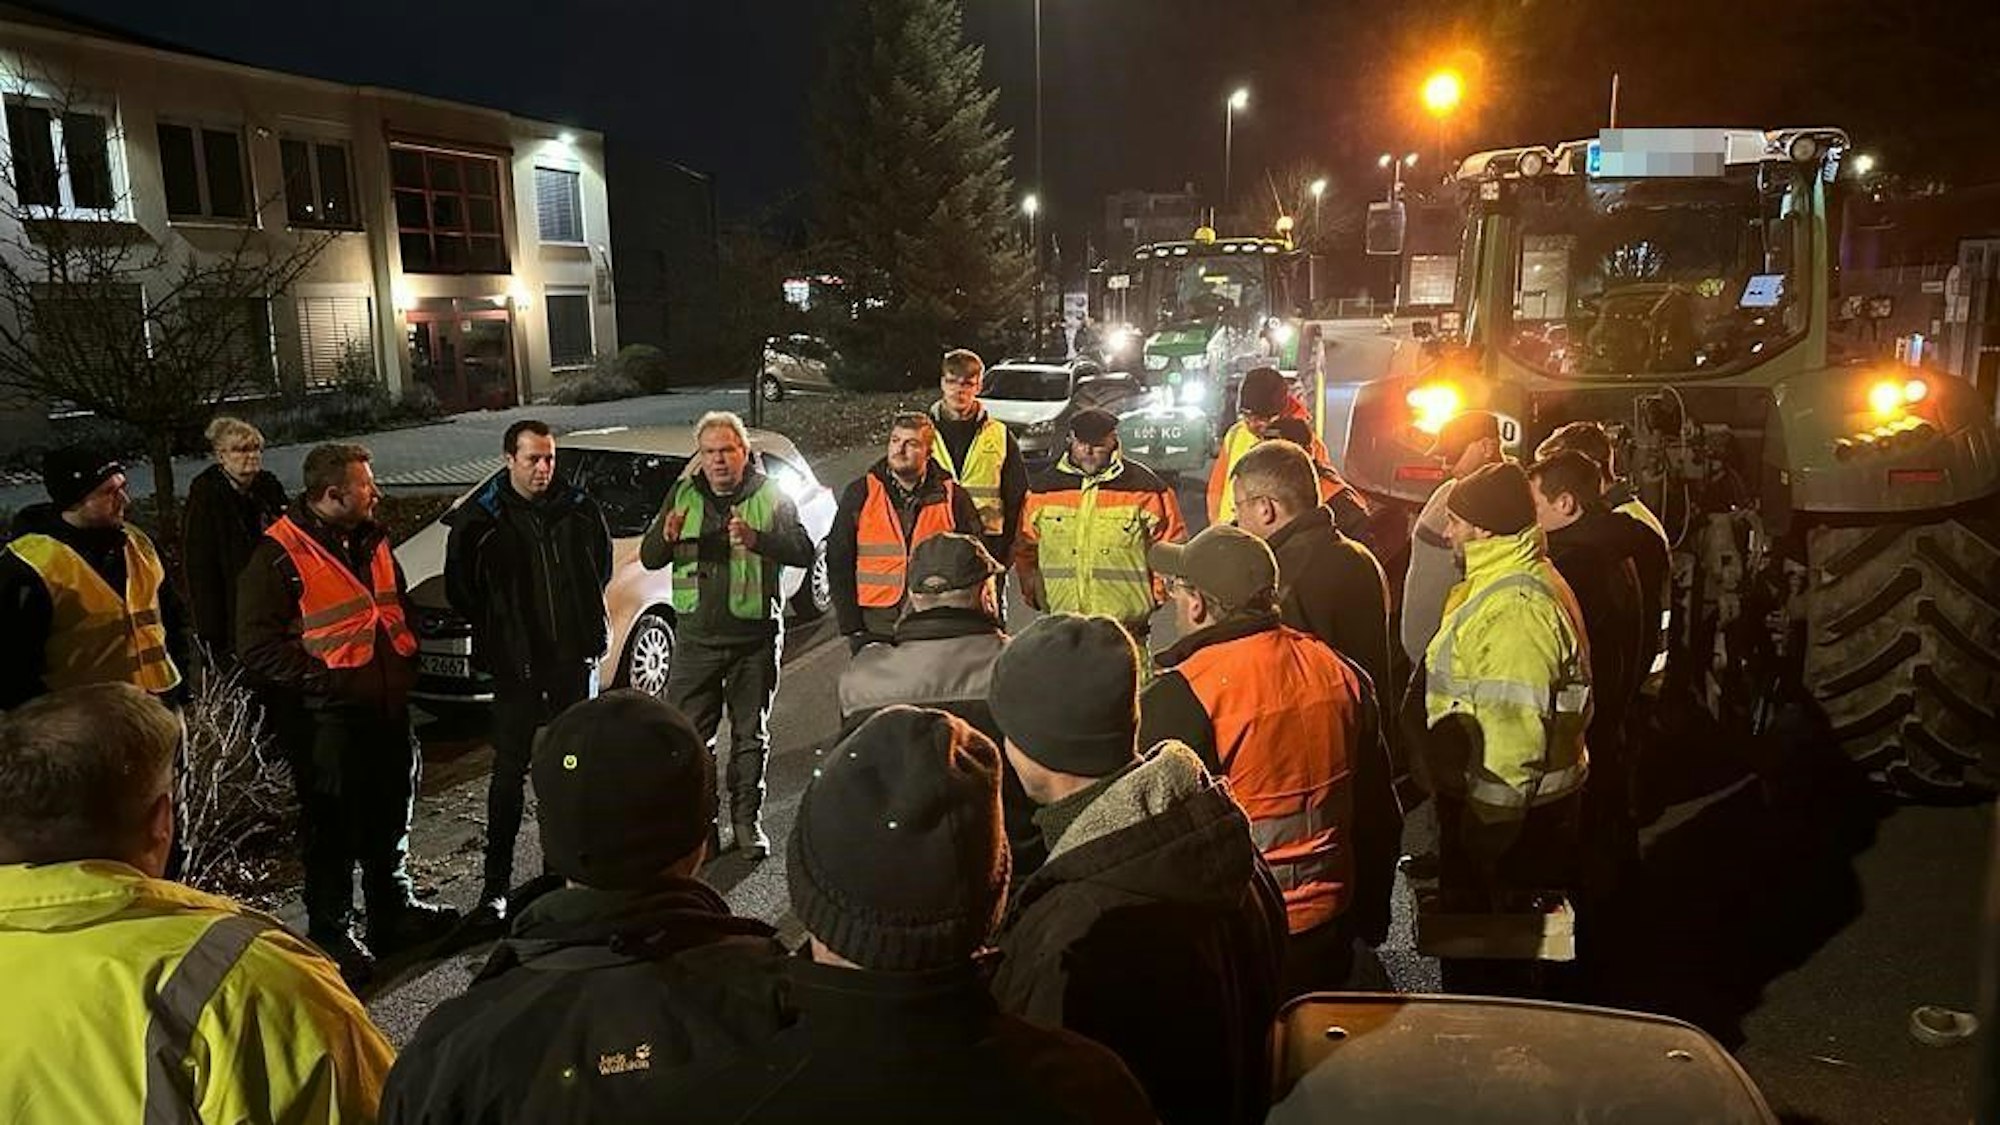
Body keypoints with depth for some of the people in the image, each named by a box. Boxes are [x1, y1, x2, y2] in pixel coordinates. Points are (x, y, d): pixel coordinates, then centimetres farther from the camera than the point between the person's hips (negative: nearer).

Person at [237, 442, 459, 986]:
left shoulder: (371, 540, 10)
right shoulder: (280, 555, -14)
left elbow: (399, 605, 24)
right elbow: (258, 648, -16)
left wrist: (406, 660, 9)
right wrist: (325, 680, -20)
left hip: (389, 709, 8)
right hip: (329, 720, -7)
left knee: (392, 818, 19)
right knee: (333, 832, 4)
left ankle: (394, 913, 37)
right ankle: (330, 936, 20)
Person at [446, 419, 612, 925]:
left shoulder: (578, 508, 0)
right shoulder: (480, 518, -8)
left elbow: (601, 563, 16)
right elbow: (460, 588, 3)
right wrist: (497, 629, 3)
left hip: (574, 656, 3)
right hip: (516, 665, -3)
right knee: (509, 770, 0)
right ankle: (496, 882, 9)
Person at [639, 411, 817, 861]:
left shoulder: (769, 495, 0)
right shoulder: (683, 494, 8)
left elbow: (806, 552, -10)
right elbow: (648, 557, 7)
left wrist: (757, 540, -27)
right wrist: (667, 537, -16)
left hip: (754, 637, -2)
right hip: (696, 636, 2)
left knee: (751, 734, 8)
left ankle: (747, 820, 21)